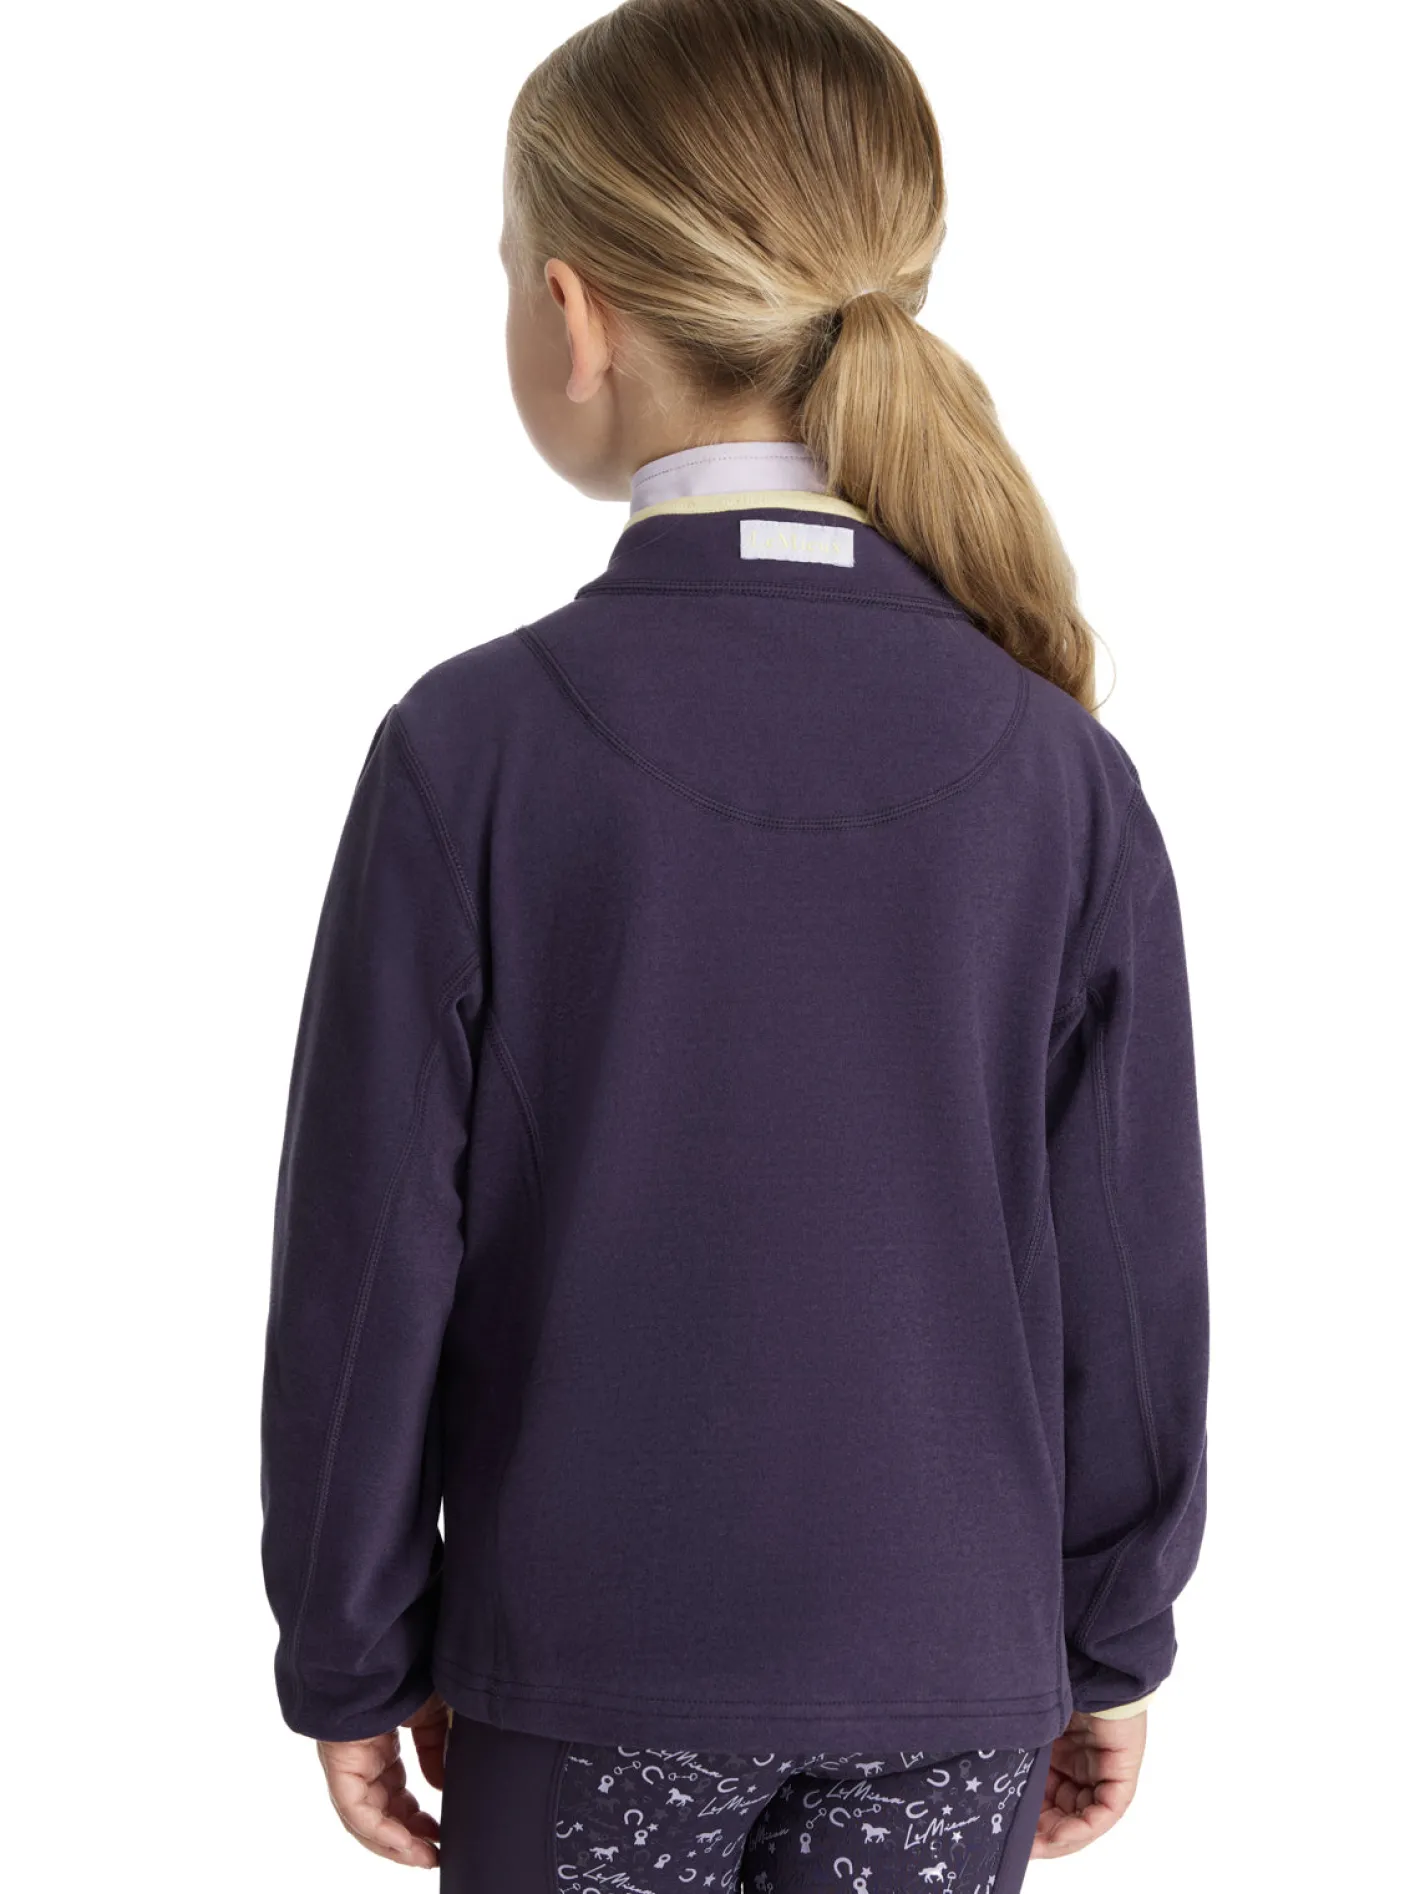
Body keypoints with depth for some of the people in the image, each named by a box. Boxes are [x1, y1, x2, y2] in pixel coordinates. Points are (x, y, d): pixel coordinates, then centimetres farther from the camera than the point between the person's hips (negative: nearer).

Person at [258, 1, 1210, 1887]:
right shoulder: (1063, 777, -8)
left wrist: (353, 1653, 4)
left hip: (586, 1660, -1)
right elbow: (1132, 1277, -3)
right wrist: (1112, 1648, 11)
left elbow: (372, 1259, -9)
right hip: (952, 1668, 2)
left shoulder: (471, 750, -15)